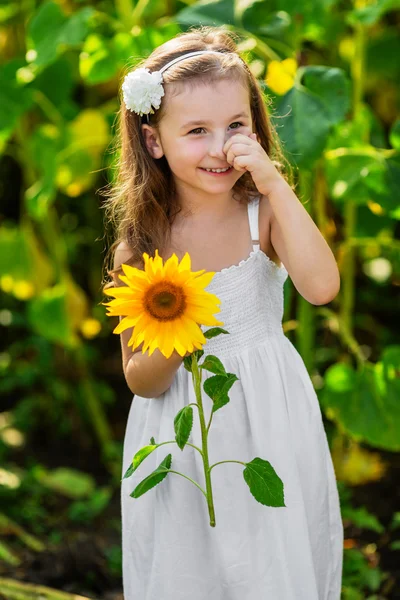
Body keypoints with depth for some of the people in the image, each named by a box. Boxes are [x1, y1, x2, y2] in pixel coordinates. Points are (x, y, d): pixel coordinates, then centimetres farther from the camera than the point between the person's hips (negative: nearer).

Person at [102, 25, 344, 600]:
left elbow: (321, 287, -31)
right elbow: (140, 381, -5)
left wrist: (275, 183, -28)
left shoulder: (265, 213, -10)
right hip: (183, 437, 1)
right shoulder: (142, 243, -9)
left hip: (270, 423, 0)